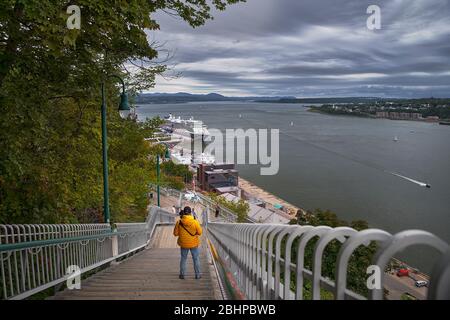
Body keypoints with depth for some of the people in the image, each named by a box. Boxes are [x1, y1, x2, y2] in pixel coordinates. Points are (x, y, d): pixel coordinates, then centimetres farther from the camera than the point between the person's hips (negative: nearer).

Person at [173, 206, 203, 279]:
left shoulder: (179, 222, -12)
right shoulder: (195, 222, -17)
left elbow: (175, 233, -4)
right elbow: (200, 232, -9)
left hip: (184, 244, 2)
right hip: (194, 243, -1)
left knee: (183, 259, 17)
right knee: (196, 259, 13)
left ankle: (182, 274, 22)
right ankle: (197, 274, 19)